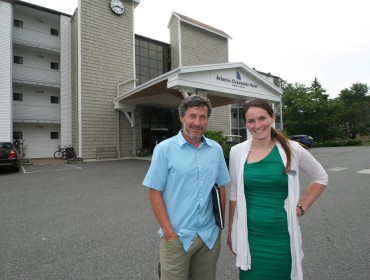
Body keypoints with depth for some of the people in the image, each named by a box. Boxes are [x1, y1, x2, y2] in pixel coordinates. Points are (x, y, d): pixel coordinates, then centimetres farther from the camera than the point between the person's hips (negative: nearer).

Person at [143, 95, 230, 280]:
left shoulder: (216, 149, 2)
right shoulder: (165, 149, -9)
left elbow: (221, 187, 9)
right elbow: (155, 192, -9)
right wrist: (168, 232, -13)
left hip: (210, 236, 4)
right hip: (177, 237, -3)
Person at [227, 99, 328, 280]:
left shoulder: (292, 149, -7)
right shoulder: (237, 152, -6)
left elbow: (321, 178, 10)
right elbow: (234, 194, 4)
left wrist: (302, 207, 1)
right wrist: (231, 231, 8)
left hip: (282, 234, 0)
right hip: (250, 235, 0)